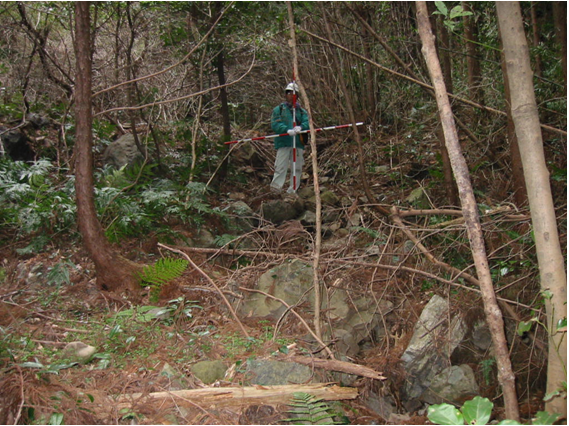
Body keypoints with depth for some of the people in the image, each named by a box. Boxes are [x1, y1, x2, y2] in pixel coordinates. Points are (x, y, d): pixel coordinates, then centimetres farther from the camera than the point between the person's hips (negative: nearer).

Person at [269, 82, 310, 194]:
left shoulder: (302, 111, 18)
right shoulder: (278, 109, 9)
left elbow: (307, 123, 2)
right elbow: (275, 124, -6)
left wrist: (300, 127, -22)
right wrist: (287, 130, -23)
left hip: (298, 143, 3)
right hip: (283, 142, -3)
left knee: (297, 168, 5)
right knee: (280, 167, -10)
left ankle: (292, 191, 12)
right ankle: (275, 188, -11)